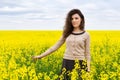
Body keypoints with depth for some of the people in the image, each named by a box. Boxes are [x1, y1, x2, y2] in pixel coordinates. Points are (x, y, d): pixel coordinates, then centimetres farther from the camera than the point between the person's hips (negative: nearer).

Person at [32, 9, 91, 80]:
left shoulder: (86, 35, 1)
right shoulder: (67, 33, 8)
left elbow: (87, 53, 3)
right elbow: (56, 46, 10)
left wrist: (88, 70, -4)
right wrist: (41, 56, 7)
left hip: (80, 64, -2)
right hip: (67, 63, 2)